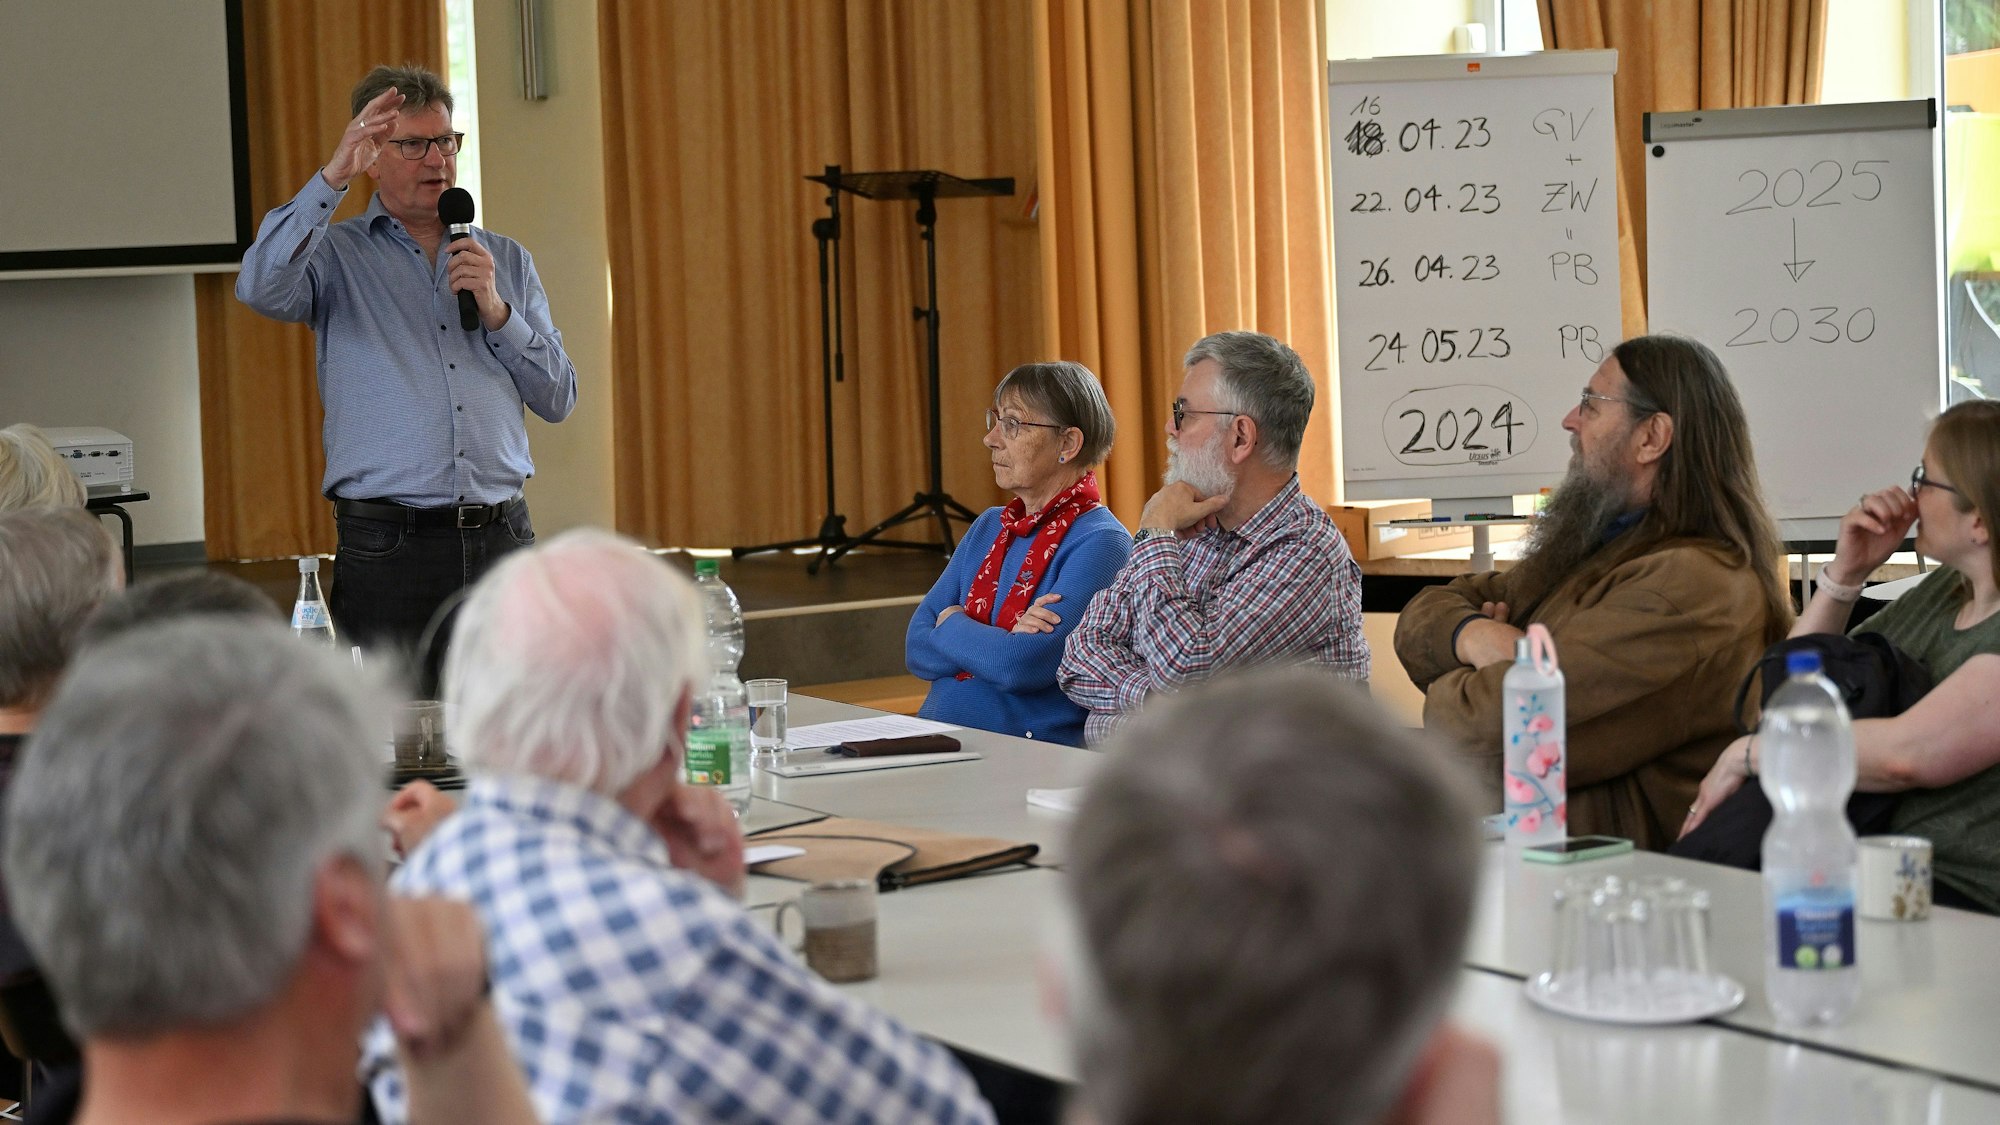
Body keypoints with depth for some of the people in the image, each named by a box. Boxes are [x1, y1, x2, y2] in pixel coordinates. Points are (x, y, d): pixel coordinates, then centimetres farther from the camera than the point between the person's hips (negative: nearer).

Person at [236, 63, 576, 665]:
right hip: (388, 547, -3)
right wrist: (333, 177, -18)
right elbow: (261, 288, -17)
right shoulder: (339, 255, 6)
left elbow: (558, 400, 13)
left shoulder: (506, 260, 18)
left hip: (501, 540, 3)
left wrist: (496, 311, -2)